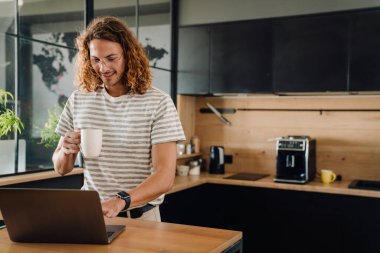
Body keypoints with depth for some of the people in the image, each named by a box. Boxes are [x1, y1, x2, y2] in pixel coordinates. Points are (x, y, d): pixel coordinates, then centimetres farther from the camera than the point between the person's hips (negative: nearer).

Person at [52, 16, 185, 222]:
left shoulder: (159, 103, -7)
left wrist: (120, 201, -27)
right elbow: (61, 169, 13)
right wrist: (66, 151, -8)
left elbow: (165, 176, -13)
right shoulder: (78, 100, 6)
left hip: (141, 216, -2)